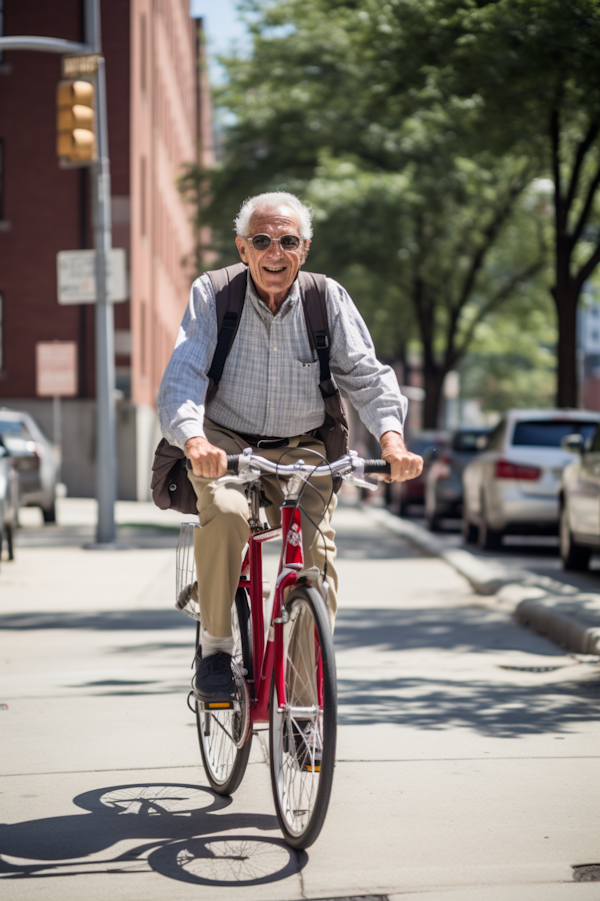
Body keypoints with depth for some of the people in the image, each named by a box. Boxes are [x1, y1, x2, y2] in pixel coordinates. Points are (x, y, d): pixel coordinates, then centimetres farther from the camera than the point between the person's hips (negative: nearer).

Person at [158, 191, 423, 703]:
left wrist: (392, 439, -27)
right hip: (224, 444, -2)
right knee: (225, 512, -34)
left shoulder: (329, 300, -4)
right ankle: (215, 648, -15)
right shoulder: (212, 295, -9)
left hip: (299, 451, 2)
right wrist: (195, 442, -39)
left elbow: (366, 376, -7)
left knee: (317, 556, -19)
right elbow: (182, 376, -18)